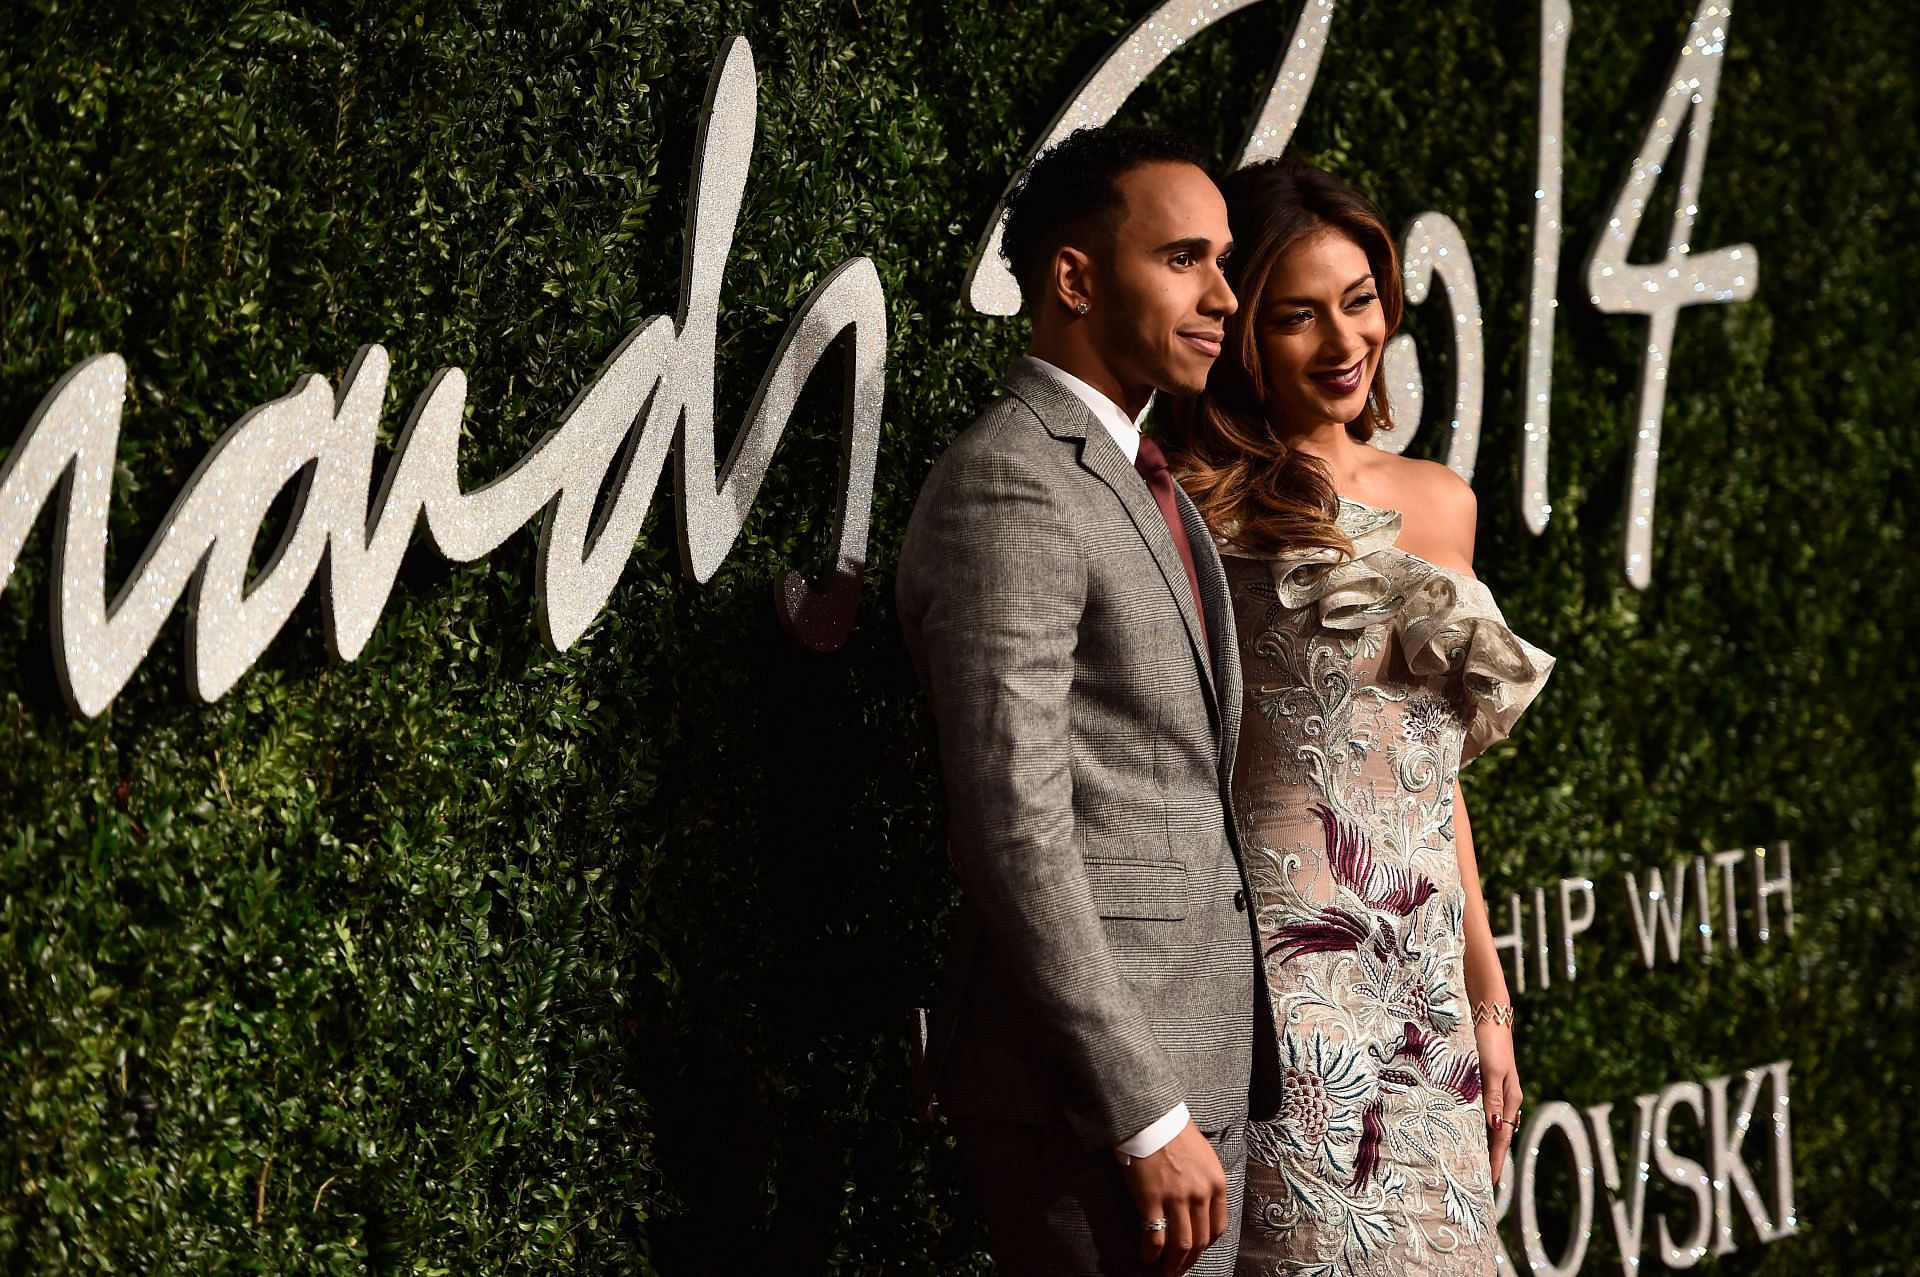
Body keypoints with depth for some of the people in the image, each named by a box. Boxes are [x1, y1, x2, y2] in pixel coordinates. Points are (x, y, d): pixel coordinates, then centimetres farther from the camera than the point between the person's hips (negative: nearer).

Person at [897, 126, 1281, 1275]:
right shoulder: (1009, 490, -14)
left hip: (1200, 1059, 9)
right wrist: (1144, 1120, -21)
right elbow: (1017, 835, -20)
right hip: (1088, 1091, -9)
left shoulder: (1140, 477, 17)